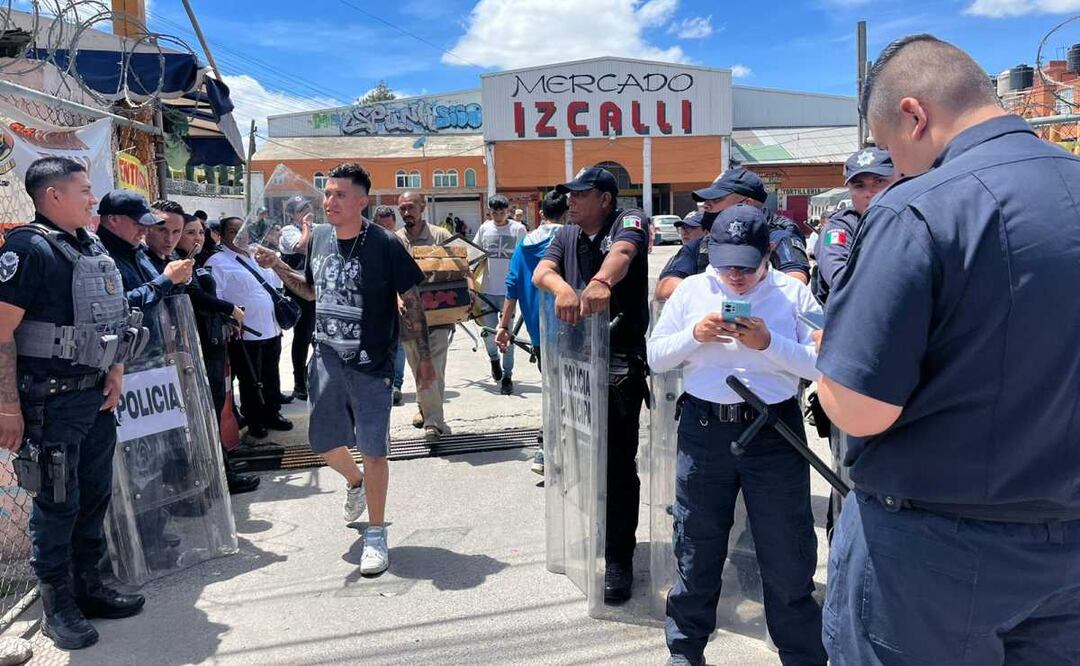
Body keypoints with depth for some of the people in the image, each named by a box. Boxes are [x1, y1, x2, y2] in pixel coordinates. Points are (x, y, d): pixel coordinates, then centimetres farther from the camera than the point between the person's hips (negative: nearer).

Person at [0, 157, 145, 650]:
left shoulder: (92, 247, 10)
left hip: (95, 396, 8)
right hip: (51, 402, -7)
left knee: (95, 497, 15)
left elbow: (112, 318, 19)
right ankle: (57, 608, 19)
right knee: (57, 504, 4)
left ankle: (88, 587, 31)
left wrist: (116, 373, 7)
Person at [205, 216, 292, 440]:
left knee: (271, 377, 17)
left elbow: (275, 283, 27)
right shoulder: (218, 262, -8)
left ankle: (272, 414, 32)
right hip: (245, 334, -7)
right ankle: (254, 421, 20)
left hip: (271, 329, 7)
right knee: (250, 381, 5)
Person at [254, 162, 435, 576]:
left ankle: (376, 535, 16)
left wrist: (424, 356, -7)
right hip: (327, 356, 6)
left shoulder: (385, 245, -12)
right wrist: (278, 267, 5)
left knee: (373, 449, -1)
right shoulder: (319, 238, 5)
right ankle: (355, 483, 48)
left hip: (371, 362, -5)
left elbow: (410, 302, -7)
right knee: (323, 442, 15)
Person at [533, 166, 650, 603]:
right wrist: (562, 288, -28)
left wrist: (602, 282, -49)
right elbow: (541, 271, -4)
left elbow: (622, 252, -27)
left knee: (618, 461, -4)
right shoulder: (567, 236, 15)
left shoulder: (628, 222, -3)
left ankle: (618, 559, 6)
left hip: (621, 359, -6)